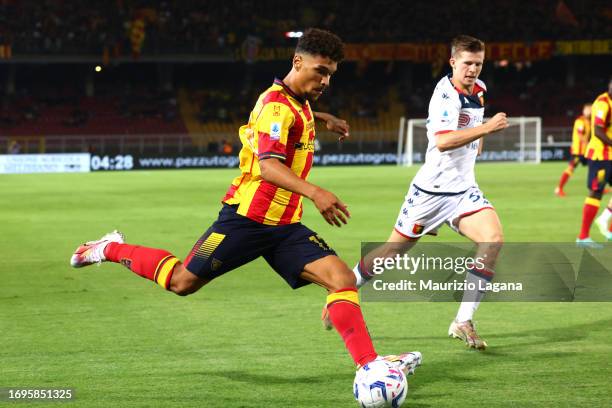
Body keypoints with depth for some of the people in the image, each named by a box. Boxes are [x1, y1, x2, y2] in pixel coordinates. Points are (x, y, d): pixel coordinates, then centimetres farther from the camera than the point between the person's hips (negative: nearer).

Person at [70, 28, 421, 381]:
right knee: (183, 282, 4)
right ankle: (112, 250, 28)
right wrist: (315, 193, -47)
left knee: (343, 278, -11)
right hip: (247, 217, -8)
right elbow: (267, 165, -34)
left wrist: (322, 118, 40)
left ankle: (369, 363, -17)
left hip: (285, 226, 8)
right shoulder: (278, 105, -18)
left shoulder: (296, 102, 12)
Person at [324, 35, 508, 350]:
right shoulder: (445, 94, -18)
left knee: (493, 238, -19)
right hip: (431, 190, -6)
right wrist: (486, 128, -39)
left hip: (463, 189, 6)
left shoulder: (479, 89, 8)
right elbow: (443, 141, -34)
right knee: (394, 250, 5)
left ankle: (464, 322, -16)